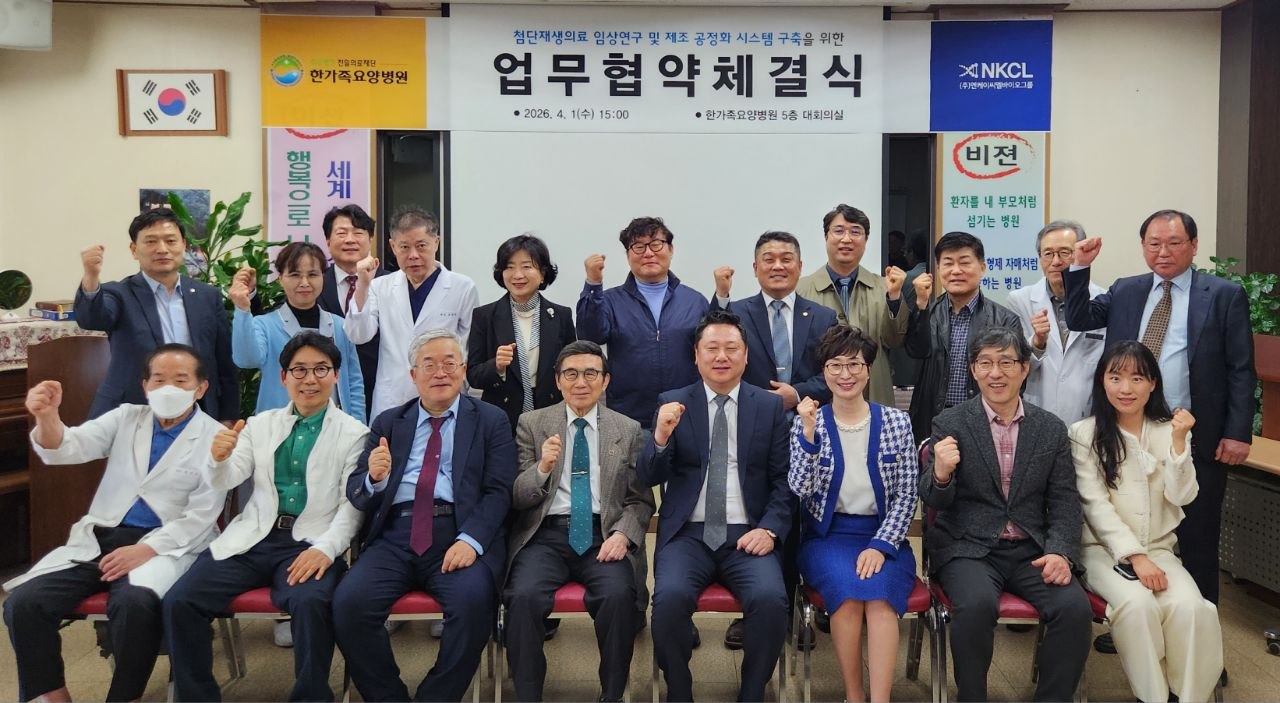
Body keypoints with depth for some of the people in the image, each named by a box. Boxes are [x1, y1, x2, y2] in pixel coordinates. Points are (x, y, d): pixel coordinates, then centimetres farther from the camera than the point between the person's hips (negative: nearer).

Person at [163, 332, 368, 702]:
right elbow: (226, 481, 7)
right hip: (254, 538, 4)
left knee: (309, 602, -34)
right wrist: (219, 459, -17)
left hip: (311, 543, -4)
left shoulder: (354, 433, 5)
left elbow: (352, 504, -2)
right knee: (179, 601, -16)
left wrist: (325, 549, -19)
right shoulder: (260, 424, 16)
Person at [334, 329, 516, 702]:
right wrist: (374, 478, -10)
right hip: (396, 535, 3)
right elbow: (355, 492, 15)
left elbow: (498, 491, 1)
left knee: (472, 599, -32)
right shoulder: (388, 423, 20)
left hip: (460, 534, -2)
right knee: (349, 601, -24)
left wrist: (470, 540, -17)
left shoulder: (491, 421, 12)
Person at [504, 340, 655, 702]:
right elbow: (517, 498, 5)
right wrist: (542, 468, -16)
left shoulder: (629, 430, 11)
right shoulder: (531, 424, 9)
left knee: (618, 595, -30)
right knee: (524, 595, -30)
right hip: (546, 533, 0)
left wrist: (623, 534, -11)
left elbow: (641, 499, 10)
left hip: (603, 534, 0)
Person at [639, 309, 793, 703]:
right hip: (687, 534, 0)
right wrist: (661, 437, -18)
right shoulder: (673, 404, 7)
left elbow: (784, 479, 7)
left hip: (747, 536, 0)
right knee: (670, 597, -28)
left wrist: (770, 529, -9)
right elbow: (649, 478, 2)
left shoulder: (770, 406, 9)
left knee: (770, 599, -27)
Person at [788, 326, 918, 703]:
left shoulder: (897, 423, 3)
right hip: (827, 536, 0)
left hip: (884, 535, 1)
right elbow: (800, 490, -10)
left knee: (879, 589, -29)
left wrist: (881, 546, -13)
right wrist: (809, 434, -21)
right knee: (847, 586, -29)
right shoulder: (807, 423, 2)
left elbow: (906, 497, 1)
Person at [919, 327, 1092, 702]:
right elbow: (934, 502, -3)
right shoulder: (950, 424, 0)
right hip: (968, 548, -3)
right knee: (977, 604, -31)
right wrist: (940, 474, -27)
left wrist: (1060, 551, -11)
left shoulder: (1052, 429, 9)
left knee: (1075, 608, -22)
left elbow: (1065, 502, 8)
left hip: (1032, 551, 3)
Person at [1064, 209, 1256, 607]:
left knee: (1197, 541, 7)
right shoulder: (1125, 291, 11)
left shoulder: (1225, 296, -1)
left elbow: (1241, 371, -4)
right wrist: (1080, 267, -6)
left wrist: (1238, 433, -11)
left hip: (1197, 439, -3)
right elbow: (1079, 320, 4)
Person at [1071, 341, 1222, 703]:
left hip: (1159, 549, 3)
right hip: (1104, 549, -3)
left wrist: (1179, 442, -15)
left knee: (1189, 607, -27)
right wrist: (1135, 556, -17)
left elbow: (1182, 496, -3)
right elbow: (1095, 504, -9)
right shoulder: (1085, 434, -3)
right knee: (1137, 604, -32)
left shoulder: (1169, 431, 7)